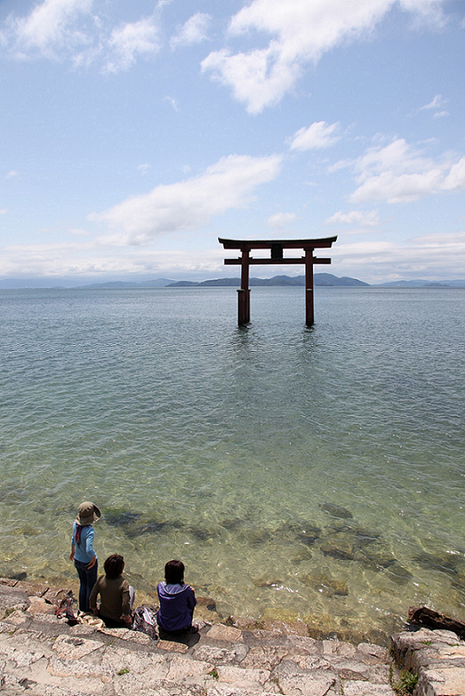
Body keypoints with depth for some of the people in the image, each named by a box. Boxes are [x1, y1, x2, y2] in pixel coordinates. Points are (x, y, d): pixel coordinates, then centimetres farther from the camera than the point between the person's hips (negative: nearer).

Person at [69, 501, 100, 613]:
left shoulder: (75, 524, -13)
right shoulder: (89, 530, -34)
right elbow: (89, 550, -40)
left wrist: (73, 551, 23)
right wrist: (93, 558, -19)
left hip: (77, 560, 6)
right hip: (88, 563, -6)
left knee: (83, 584, 28)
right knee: (91, 586, 20)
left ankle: (82, 607, 45)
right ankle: (89, 608, 38)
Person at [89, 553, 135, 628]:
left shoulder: (101, 579, -18)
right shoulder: (123, 583, -28)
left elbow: (92, 598, -12)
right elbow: (125, 604, -29)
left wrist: (95, 609, 7)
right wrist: (127, 618, -10)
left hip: (103, 616, 4)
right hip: (118, 620, -4)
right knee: (131, 589, 16)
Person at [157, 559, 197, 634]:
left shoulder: (160, 586, -17)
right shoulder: (186, 590, -25)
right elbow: (193, 604, -5)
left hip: (163, 625, 3)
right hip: (181, 626, -3)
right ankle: (188, 629, 24)